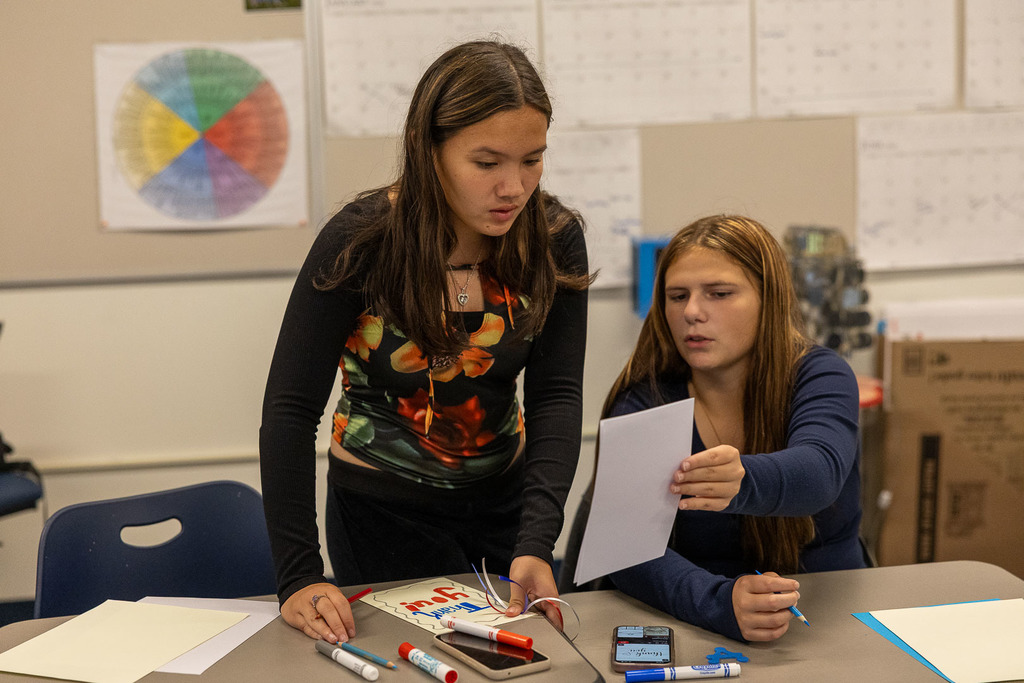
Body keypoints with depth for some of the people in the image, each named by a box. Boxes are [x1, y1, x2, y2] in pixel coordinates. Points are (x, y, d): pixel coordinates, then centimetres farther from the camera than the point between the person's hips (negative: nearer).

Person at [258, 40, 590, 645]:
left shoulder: (555, 239, -13)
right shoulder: (361, 243, -23)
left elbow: (556, 396, -16)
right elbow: (291, 410, -23)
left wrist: (537, 541, -31)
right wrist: (299, 577, -31)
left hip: (505, 496, 4)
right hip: (385, 507, -3)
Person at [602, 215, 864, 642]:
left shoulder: (820, 376, -3)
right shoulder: (642, 404, -3)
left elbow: (819, 472, -25)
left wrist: (743, 483, -47)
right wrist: (721, 602, -35)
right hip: (696, 634, 0)